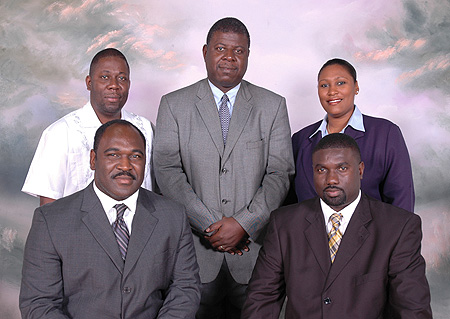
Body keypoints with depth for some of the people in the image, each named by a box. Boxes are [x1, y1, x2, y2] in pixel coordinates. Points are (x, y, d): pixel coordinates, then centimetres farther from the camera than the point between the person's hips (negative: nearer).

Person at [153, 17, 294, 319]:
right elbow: (167, 171, -4)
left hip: (253, 247, 1)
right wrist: (209, 225, -11)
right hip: (195, 248, 0)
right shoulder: (174, 105, 4)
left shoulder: (273, 106, 6)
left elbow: (280, 174, 0)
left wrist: (244, 224, -12)